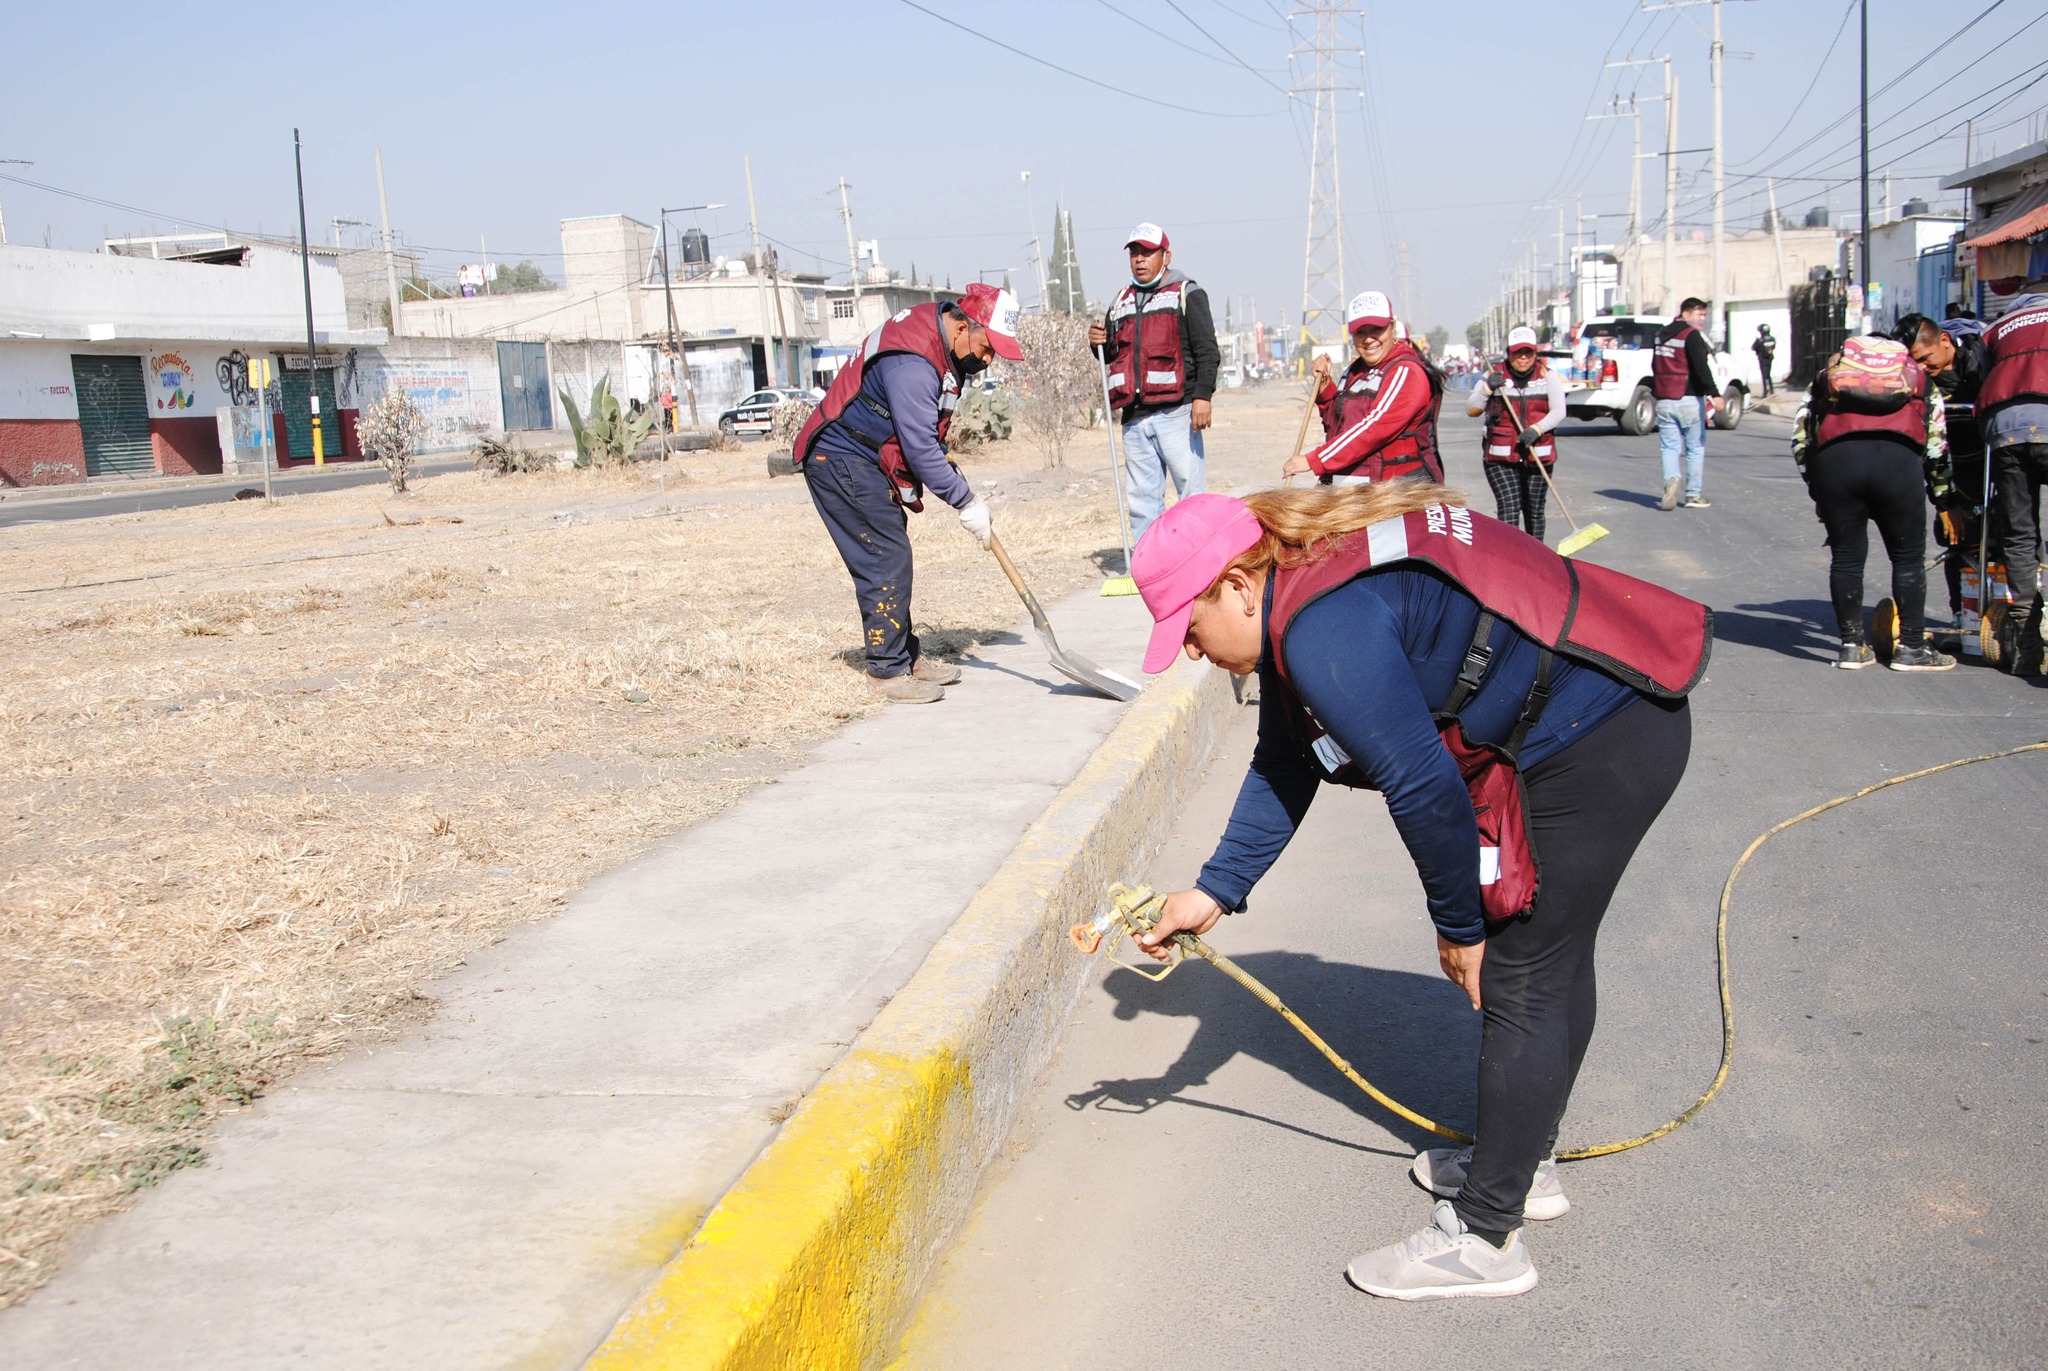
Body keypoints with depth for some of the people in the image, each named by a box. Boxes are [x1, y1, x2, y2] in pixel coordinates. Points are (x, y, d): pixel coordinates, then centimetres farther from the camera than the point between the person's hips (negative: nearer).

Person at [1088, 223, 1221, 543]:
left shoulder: (1187, 294, 5)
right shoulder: (1122, 302, 22)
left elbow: (1207, 351, -3)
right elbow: (1111, 355, 29)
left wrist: (1202, 396, -15)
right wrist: (1098, 343, 6)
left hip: (1175, 412, -5)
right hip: (1135, 417, 6)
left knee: (1190, 491, -7)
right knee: (1143, 498, 6)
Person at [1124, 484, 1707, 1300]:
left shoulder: (1325, 629, -25)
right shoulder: (1300, 592, 8)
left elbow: (1423, 788, -23)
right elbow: (1283, 768, 15)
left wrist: (1460, 926, -9)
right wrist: (1214, 892, 13)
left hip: (1599, 743, -11)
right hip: (1616, 724, 11)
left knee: (1520, 980, -3)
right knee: (1553, 959, 22)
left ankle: (1484, 1239, 8)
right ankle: (1525, 1162, 40)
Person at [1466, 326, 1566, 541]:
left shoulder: (1548, 376, 5)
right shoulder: (1495, 376, 2)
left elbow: (1558, 411, -6)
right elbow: (1471, 411, -5)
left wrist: (1537, 429, -24)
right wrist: (1487, 388, -21)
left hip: (1538, 457, 2)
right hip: (1500, 459, -2)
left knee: (1534, 512, 12)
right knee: (1508, 509, -15)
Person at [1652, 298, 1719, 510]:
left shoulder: (1662, 335, 14)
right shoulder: (1691, 335, -10)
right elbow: (1701, 368, -21)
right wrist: (1714, 394, -24)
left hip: (1664, 400, 6)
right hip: (1689, 400, -6)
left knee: (1669, 447, 5)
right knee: (1696, 448, 6)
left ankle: (1671, 479, -23)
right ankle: (1694, 495, 8)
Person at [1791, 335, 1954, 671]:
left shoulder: (1827, 377, 30)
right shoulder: (1919, 379, 30)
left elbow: (1800, 436, 22)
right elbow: (1937, 443, 23)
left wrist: (1817, 491, 26)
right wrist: (1942, 496, 30)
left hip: (1833, 457, 1)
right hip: (1898, 457, -1)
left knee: (1846, 558, 12)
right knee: (1908, 557, 12)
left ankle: (1852, 646, 18)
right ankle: (1911, 647, 16)